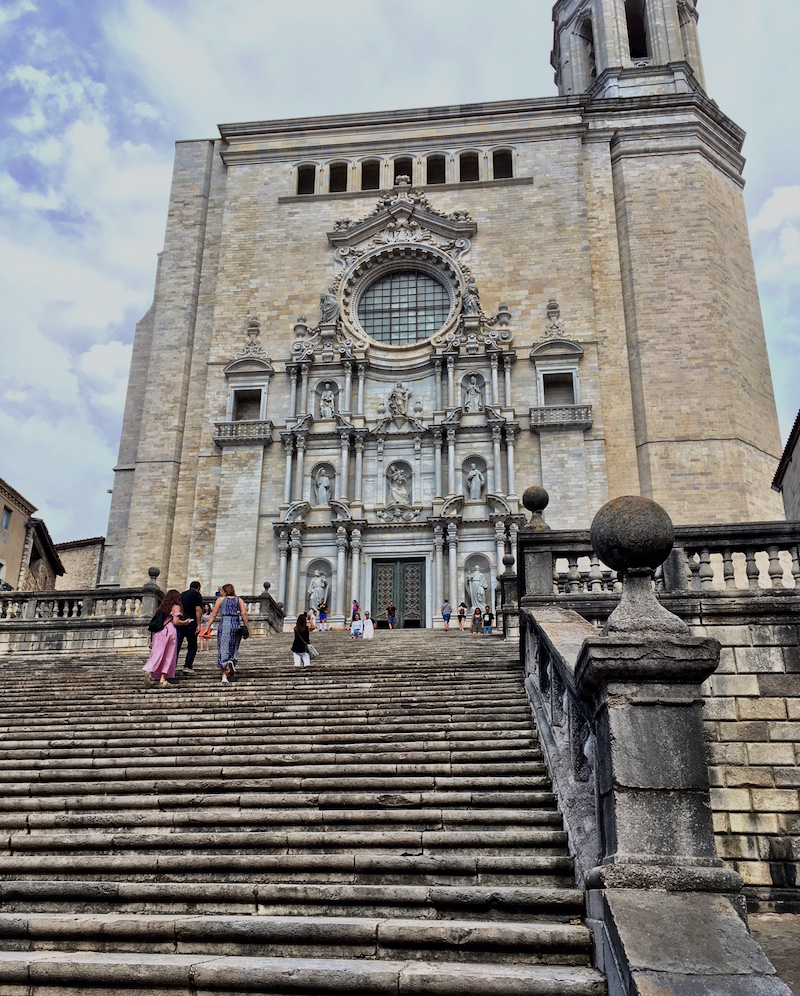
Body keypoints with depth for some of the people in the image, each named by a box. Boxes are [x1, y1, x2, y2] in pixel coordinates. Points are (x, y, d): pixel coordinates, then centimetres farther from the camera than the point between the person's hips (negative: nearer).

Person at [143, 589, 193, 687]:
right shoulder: (176, 607, 5)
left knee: (157, 653, -2)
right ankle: (163, 679, -2)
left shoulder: (162, 607, 21)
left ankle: (149, 671, -28)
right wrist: (185, 622, 10)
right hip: (169, 631, -5)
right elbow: (175, 622, -6)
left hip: (158, 632, 5)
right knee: (168, 656, 3)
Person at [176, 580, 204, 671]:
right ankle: (188, 666, 0)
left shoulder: (181, 594, 20)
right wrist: (198, 624, -12)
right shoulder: (197, 595, 0)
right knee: (192, 646, 7)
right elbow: (198, 609, -11)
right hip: (190, 623, -5)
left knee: (177, 645, 2)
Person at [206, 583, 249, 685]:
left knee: (223, 650, 1)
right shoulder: (239, 600, 13)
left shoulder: (220, 599, 10)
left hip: (224, 625, -1)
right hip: (236, 625, 2)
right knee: (234, 649, 19)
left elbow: (213, 615, 5)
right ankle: (232, 662, -11)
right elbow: (244, 613, 0)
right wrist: (246, 627, 2)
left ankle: (224, 677, -6)